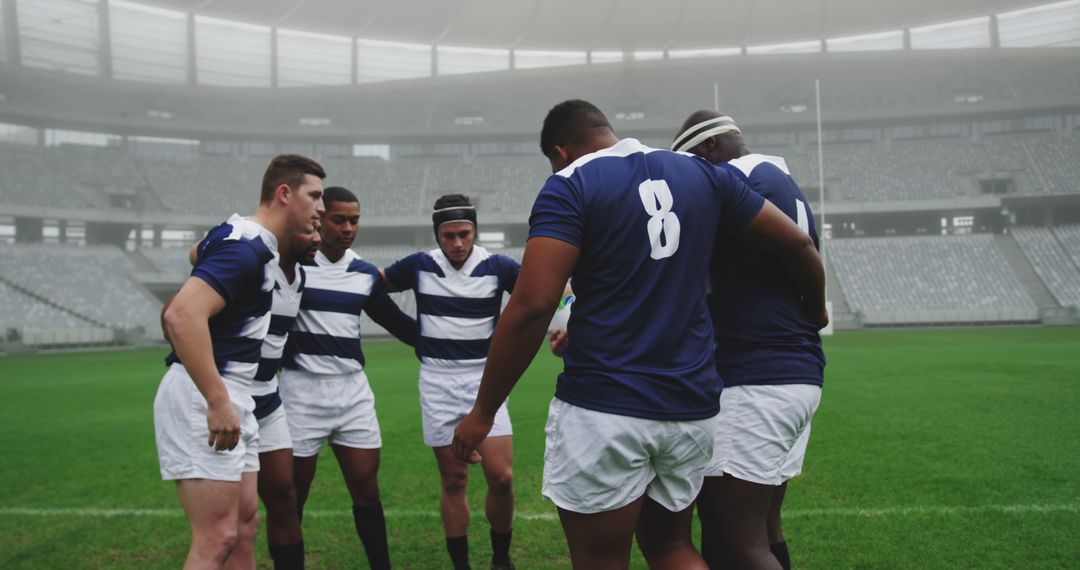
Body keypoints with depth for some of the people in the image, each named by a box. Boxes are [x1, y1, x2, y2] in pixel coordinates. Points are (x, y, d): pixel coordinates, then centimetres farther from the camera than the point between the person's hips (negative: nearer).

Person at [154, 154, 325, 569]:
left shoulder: (253, 242, 14)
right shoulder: (246, 248, -18)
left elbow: (201, 252, 33)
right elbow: (181, 315, -30)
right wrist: (218, 403, -29)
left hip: (230, 395, 10)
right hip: (203, 396, -10)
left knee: (245, 524, 13)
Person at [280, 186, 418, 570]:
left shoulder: (367, 275, 9)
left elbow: (396, 322, 16)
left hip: (353, 388, 4)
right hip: (302, 389, -4)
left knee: (366, 488, 7)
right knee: (294, 491, 5)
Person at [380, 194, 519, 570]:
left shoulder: (496, 267, -4)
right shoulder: (419, 266, 0)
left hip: (485, 378, -1)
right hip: (438, 383, 1)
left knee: (501, 476, -7)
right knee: (453, 482, 5)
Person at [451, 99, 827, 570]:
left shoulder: (570, 185, -6)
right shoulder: (702, 174, 11)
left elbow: (532, 306, -16)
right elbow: (797, 244, 14)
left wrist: (482, 412, -8)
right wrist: (816, 307, 34)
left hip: (604, 410, -5)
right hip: (692, 406, 6)